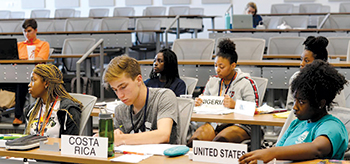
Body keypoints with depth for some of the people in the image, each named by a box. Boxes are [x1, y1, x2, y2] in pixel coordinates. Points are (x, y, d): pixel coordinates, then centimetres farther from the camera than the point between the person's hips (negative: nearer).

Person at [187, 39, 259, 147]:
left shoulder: (246, 83, 1)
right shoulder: (212, 81, 20)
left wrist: (235, 105, -22)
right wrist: (199, 103, 3)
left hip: (239, 125, -4)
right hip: (213, 122, 5)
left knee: (220, 139, -38)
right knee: (195, 139, -29)